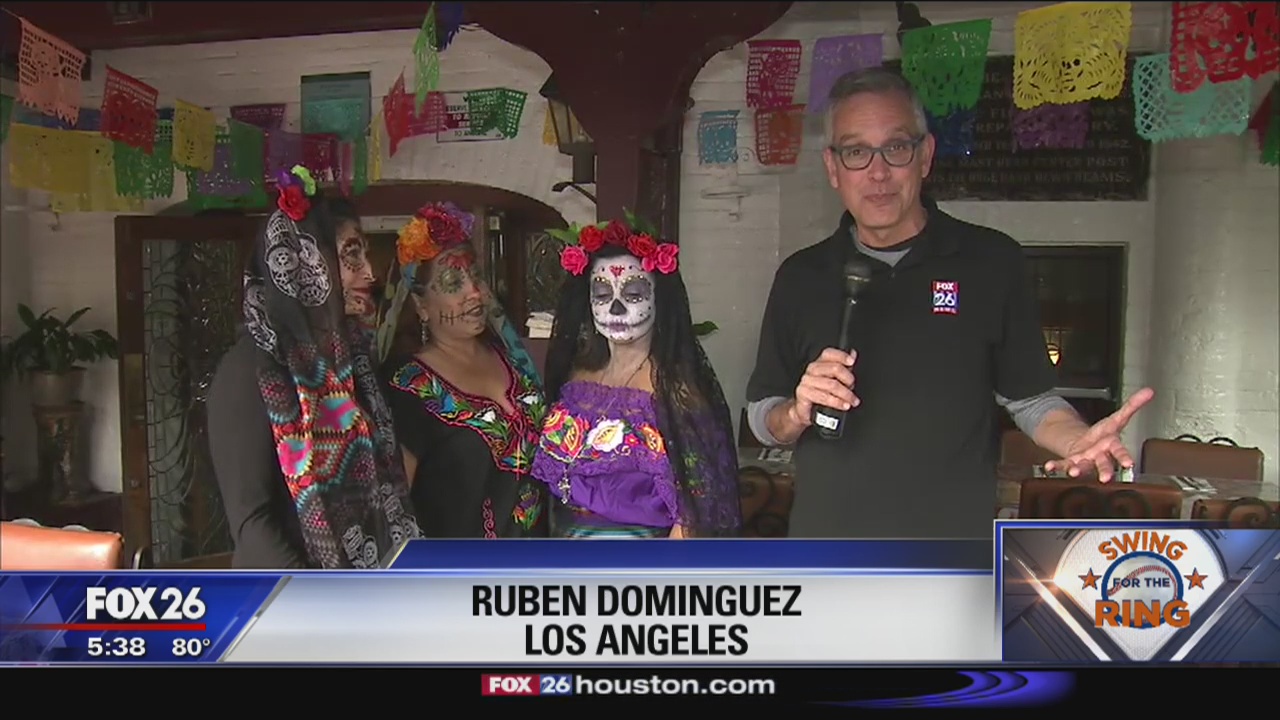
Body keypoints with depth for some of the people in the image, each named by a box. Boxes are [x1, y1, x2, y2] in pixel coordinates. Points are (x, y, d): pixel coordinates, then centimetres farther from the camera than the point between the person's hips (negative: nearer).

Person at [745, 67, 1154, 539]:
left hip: (954, 554, -1)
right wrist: (798, 412, -14)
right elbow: (760, 420, 7)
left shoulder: (993, 262, -1)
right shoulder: (801, 276, 3)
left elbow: (1031, 400, 4)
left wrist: (1078, 440, -16)